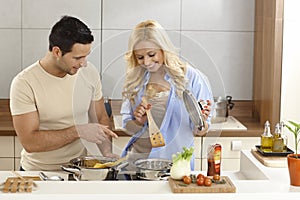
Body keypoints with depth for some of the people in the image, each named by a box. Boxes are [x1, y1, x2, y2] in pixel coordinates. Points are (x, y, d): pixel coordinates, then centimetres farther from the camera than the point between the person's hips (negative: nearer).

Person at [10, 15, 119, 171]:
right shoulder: (24, 83, -15)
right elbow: (29, 142, -19)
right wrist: (77, 131, -21)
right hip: (38, 173, -1)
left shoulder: (89, 72, -1)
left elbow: (101, 119, 10)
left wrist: (107, 153, -6)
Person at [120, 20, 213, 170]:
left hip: (175, 161, -2)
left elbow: (198, 132, 3)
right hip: (137, 158, 3)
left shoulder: (191, 78, -2)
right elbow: (129, 128, 13)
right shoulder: (134, 79, 8)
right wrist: (139, 122, -7)